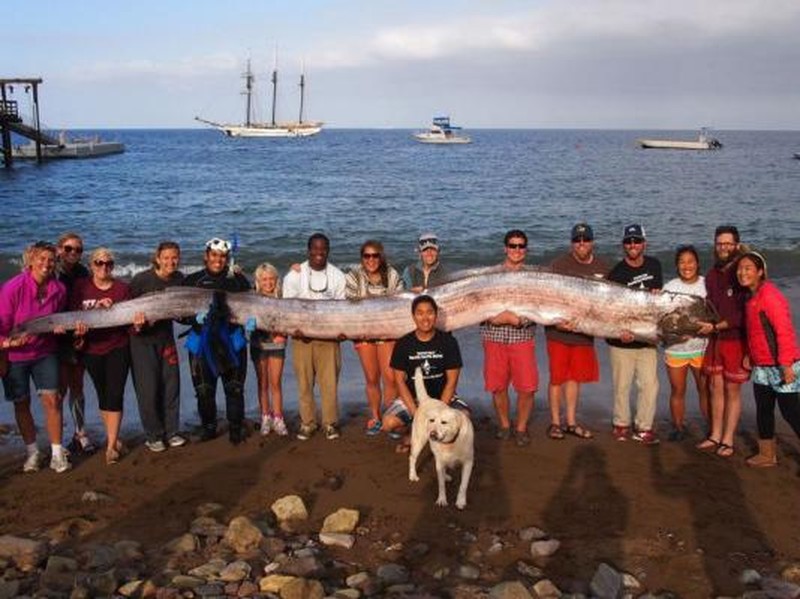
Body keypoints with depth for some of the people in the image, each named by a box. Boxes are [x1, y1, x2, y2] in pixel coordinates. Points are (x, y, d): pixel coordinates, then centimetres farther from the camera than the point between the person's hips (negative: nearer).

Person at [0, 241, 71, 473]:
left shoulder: (59, 289, -7)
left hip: (45, 352, 2)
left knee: (52, 399, -5)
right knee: (21, 403, 7)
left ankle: (57, 452, 5)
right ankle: (32, 452, 23)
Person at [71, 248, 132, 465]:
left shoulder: (122, 288, 0)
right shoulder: (81, 287, 1)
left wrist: (136, 323, -21)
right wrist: (78, 327, -22)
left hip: (118, 348, -1)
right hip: (92, 350, 2)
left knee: (115, 395, -7)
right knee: (103, 396, 13)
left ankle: (111, 445, -1)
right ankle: (113, 438, 28)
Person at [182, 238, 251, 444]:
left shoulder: (238, 280, 4)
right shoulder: (192, 281, 4)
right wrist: (195, 316, -17)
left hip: (231, 341, 0)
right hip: (202, 341, 0)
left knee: (234, 388, 1)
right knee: (204, 389, 4)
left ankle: (236, 429, 13)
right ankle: (208, 428, 22)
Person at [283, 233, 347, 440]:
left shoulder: (337, 276, 5)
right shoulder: (294, 275, 2)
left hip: (328, 337, 0)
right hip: (301, 336, 0)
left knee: (329, 381, -2)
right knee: (304, 382, 3)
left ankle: (330, 423, 8)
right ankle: (307, 423, 13)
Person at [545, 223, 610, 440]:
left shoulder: (602, 267, 6)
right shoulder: (559, 265, -8)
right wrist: (556, 321, -22)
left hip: (585, 333, 4)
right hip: (559, 332, -4)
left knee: (576, 377, 13)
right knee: (557, 378, 2)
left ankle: (571, 422, 24)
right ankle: (555, 423, 14)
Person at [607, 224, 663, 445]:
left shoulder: (654, 265, 6)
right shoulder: (617, 273, -9)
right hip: (622, 340, -3)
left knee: (649, 385, 1)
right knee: (621, 386, 5)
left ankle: (644, 428, 12)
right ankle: (621, 424, 22)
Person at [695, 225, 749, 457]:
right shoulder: (711, 275, 10)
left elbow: (744, 314, -17)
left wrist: (716, 326, -18)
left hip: (736, 340, -6)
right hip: (714, 339, 6)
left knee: (732, 390, 3)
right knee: (716, 388, 11)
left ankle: (727, 440, 11)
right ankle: (715, 436, 21)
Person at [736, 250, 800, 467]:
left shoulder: (769, 294, -17)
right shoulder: (751, 297, 11)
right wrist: (750, 356, 15)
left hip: (781, 367, -9)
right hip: (761, 366, 9)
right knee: (763, 410, 15)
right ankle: (767, 455, 27)